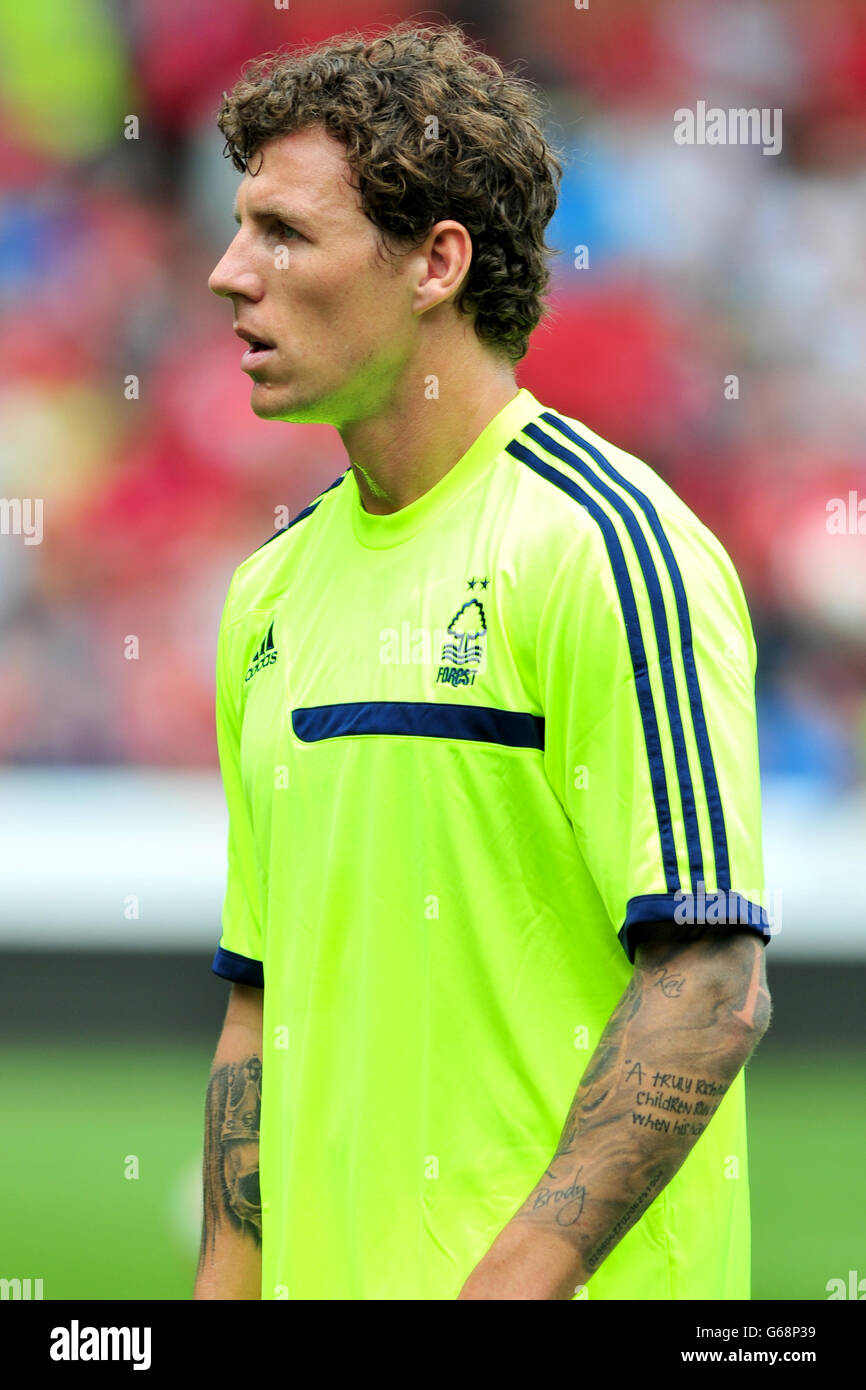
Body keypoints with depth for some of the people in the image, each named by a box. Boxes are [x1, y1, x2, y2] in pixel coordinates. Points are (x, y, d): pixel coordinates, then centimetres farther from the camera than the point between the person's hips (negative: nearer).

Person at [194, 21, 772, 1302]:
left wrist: (516, 1278, -22)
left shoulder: (609, 547, -11)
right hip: (322, 1272, 7)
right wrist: (227, 1284, 10)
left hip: (574, 1287, -7)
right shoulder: (275, 586, 12)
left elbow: (713, 983, -17)